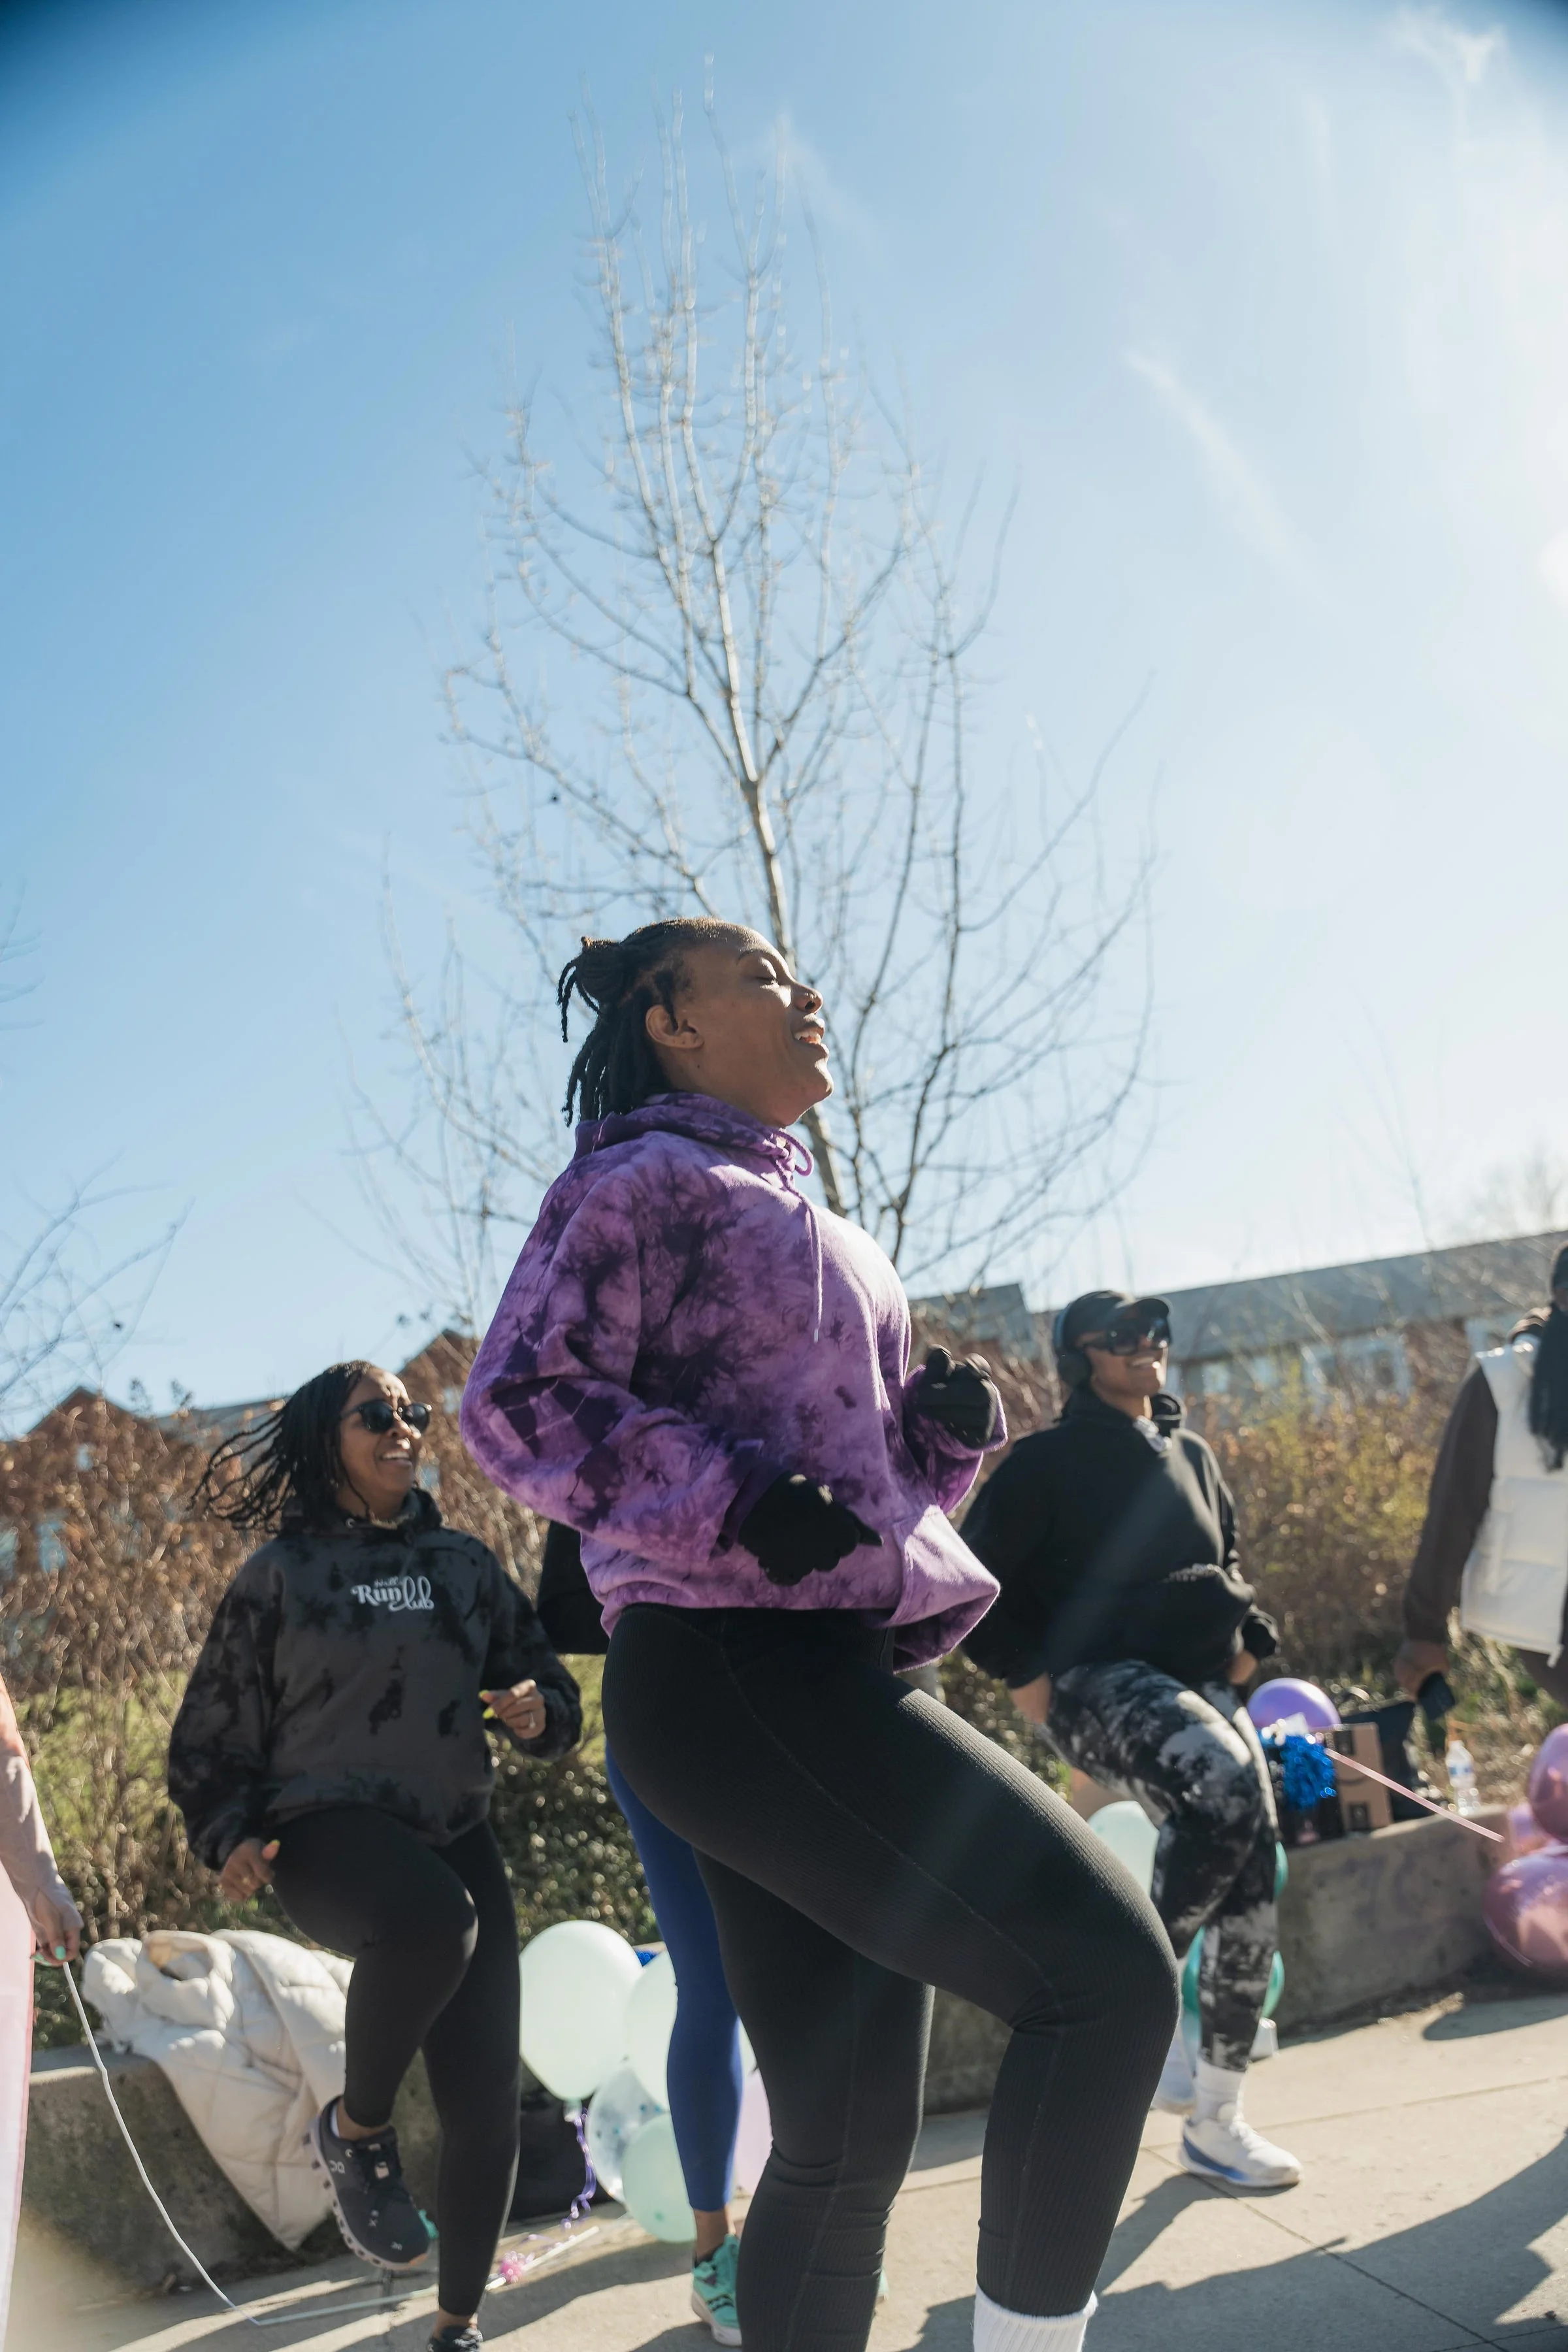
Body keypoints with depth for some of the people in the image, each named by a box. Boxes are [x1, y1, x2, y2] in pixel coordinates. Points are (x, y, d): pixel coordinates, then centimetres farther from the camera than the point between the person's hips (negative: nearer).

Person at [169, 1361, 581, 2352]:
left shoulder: (466, 1563, 10)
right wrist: (232, 1837, -11)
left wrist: (540, 1709, -9)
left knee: (487, 2101, 0)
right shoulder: (279, 1575, 2)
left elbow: (547, 1681, 14)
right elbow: (217, 1730, 5)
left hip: (455, 1836, 4)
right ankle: (356, 2126, -11)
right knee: (433, 1917, -39)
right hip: (327, 1827, -4)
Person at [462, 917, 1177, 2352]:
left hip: (823, 1680, 9)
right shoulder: (644, 1182, -1)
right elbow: (517, 1400, -11)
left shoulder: (796, 1221, 26)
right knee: (1109, 1966, -14)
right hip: (737, 1669, -9)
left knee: (848, 2143, 10)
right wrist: (734, 1502, -21)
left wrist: (950, 1423, 5)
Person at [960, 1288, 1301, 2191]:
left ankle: (1216, 2121, 14)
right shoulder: (1049, 1461, -2)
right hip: (1099, 1683, -7)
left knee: (1252, 1889, -1)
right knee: (1227, 1786, -33)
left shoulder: (1193, 1455, 17)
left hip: (1201, 1685, 7)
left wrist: (1249, 1636, 12)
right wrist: (1027, 1676, -9)